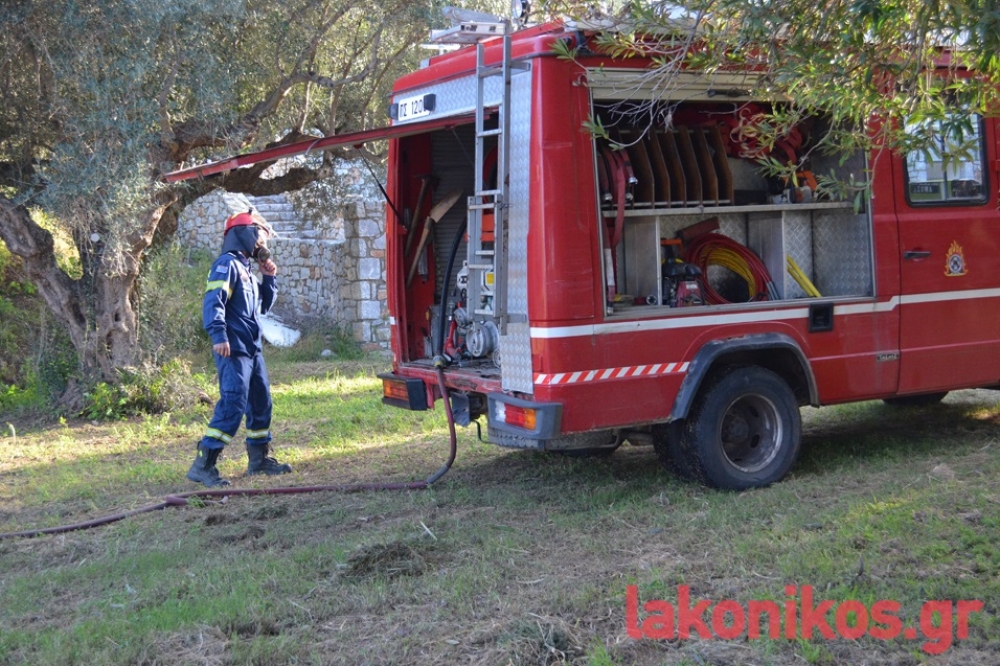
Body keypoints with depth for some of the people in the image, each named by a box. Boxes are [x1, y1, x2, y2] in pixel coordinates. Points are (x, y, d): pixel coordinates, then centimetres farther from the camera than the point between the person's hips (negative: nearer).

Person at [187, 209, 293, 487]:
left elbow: (263, 306, 28)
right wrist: (218, 335, -30)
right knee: (233, 404, -17)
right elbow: (213, 301, -20)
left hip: (252, 349, 10)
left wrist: (269, 278, 17)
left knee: (261, 402, 16)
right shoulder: (228, 264, -8)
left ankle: (259, 458, 28)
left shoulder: (246, 269, 21)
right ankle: (203, 465, -16)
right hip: (233, 350, -10)